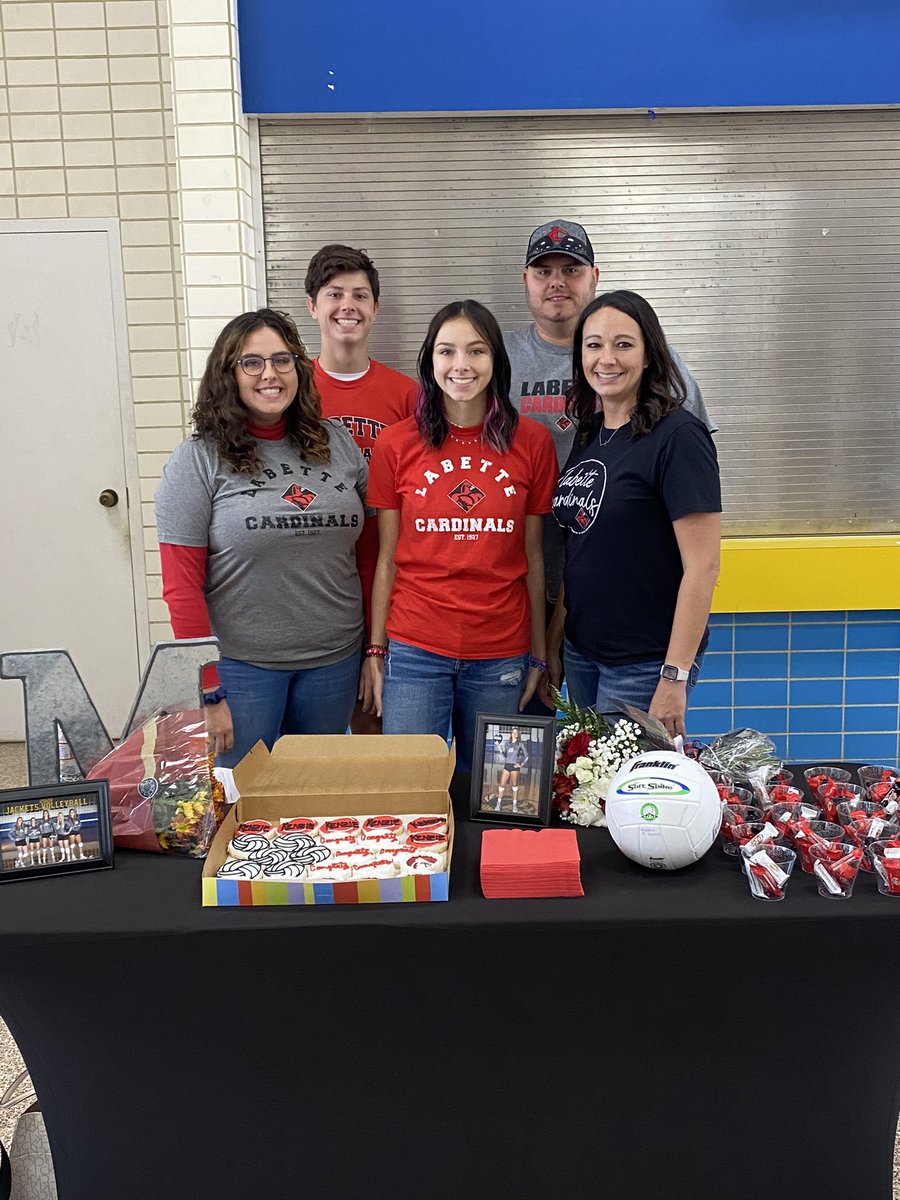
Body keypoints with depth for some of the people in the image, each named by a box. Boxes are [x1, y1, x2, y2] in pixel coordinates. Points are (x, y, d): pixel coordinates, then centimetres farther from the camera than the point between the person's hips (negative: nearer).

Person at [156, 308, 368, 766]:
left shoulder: (337, 444, 4)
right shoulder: (198, 461, -7)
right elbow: (181, 587, -8)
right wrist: (207, 692, -11)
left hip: (335, 659, 4)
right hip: (239, 664, -3)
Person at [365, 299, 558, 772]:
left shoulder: (532, 442, 1)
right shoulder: (396, 444, 0)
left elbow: (533, 557, 5)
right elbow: (386, 558, 4)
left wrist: (538, 653, 6)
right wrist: (375, 651, 2)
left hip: (502, 654, 1)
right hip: (414, 651, -1)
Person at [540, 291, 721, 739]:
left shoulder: (677, 436, -15)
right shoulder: (588, 436, 7)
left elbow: (702, 566, -18)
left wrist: (675, 677, -21)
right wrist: (552, 644, 12)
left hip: (645, 663, -7)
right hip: (582, 652, 7)